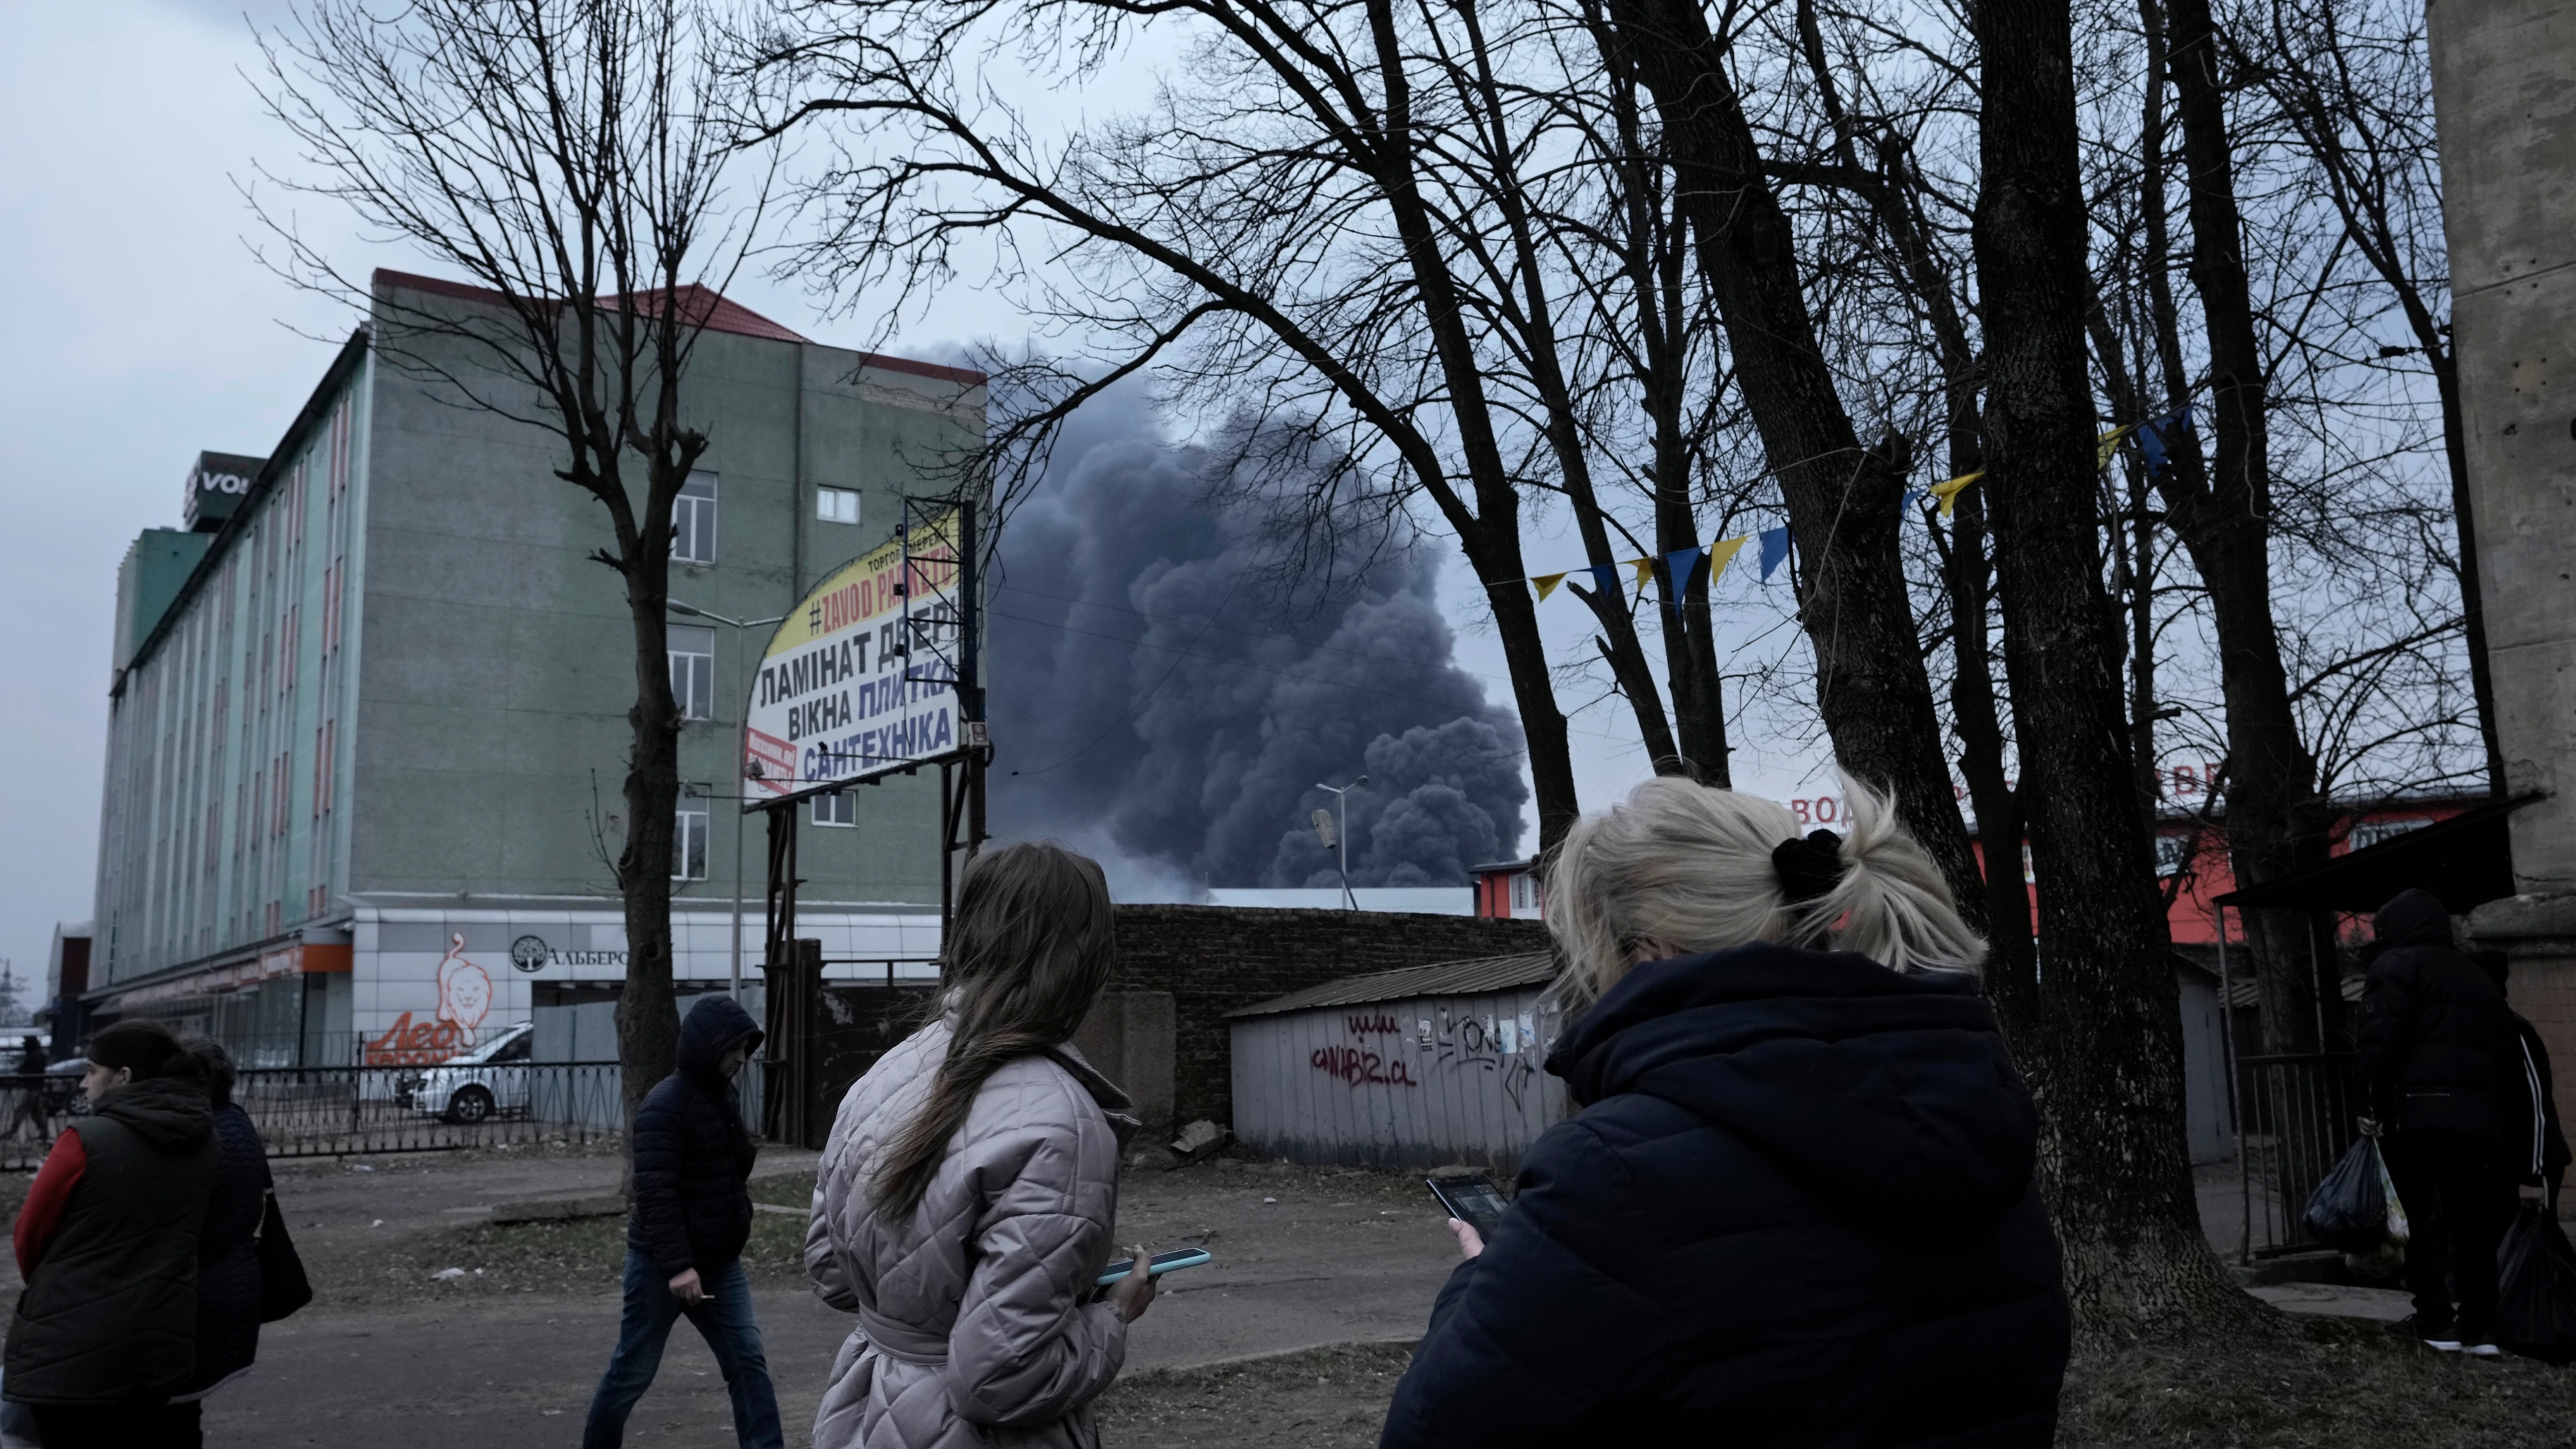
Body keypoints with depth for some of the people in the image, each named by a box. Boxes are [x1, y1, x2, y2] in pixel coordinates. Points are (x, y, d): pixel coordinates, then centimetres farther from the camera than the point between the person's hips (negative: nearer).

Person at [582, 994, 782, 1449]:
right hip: (662, 1265, -7)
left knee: (749, 1361, 0)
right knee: (632, 1371, 8)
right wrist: (677, 1265, -29)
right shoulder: (665, 1105, -18)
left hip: (720, 1262, 7)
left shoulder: (727, 1097, 8)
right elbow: (655, 1192, -24)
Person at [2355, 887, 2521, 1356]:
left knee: (2423, 1216, 0)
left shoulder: (2396, 966, 0)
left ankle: (2434, 1322, 1)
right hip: (2479, 1115, 6)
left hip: (2418, 1110, -6)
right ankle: (2480, 1328, 5)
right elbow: (2507, 1057, 22)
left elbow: (2378, 1043, -12)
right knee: (2474, 1221, 7)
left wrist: (2378, 1107, -7)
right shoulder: (2478, 978, 24)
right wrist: (2495, 1109, 20)